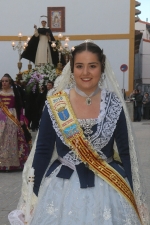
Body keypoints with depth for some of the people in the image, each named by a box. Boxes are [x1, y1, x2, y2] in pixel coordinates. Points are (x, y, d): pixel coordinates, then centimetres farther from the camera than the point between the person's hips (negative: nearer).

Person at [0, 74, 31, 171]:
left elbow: (20, 107, -2)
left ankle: (13, 162, 7)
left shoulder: (15, 92, 1)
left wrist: (21, 119, -9)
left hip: (13, 118, -2)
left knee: (12, 139, 0)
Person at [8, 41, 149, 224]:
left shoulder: (114, 104, -5)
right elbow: (43, 151, -2)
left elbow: (125, 152, 1)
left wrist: (132, 195, 0)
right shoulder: (54, 104, -7)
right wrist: (33, 194, -1)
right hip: (63, 188, 0)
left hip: (108, 188, 1)